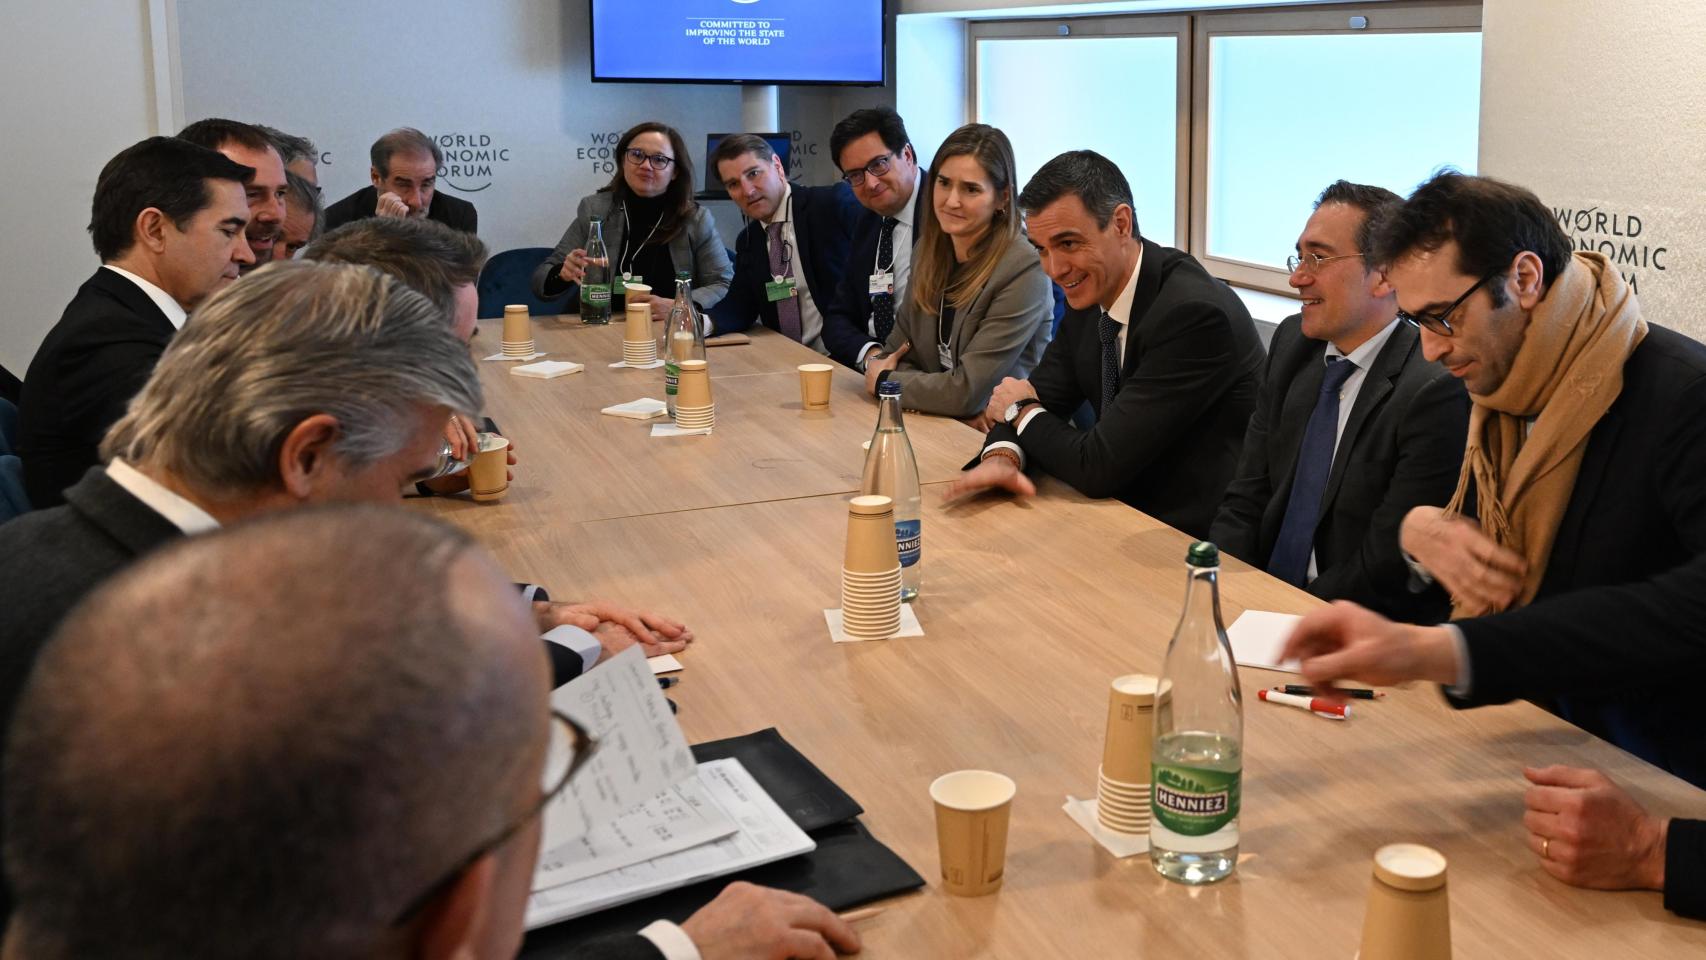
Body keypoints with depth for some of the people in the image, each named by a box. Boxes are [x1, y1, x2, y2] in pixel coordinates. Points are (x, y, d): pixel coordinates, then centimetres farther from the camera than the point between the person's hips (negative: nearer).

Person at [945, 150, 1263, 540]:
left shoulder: (1195, 314, -24)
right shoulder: (1089, 293, 1)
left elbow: (1098, 467, -24)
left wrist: (1021, 411, -6)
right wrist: (1002, 454, -14)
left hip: (1201, 538, -7)